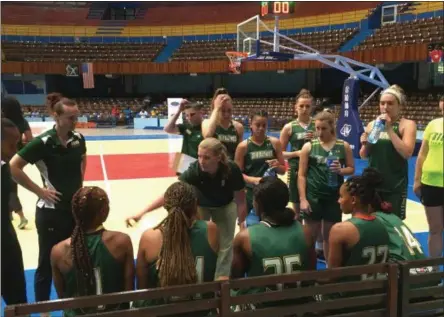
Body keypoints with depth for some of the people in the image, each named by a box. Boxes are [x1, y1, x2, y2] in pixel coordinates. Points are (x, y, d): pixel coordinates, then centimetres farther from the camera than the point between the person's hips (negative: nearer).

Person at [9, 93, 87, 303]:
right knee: (48, 263, 8)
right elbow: (14, 167, -18)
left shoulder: (78, 139, -1)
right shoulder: (42, 142, -18)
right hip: (51, 211, -6)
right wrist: (39, 191, -16)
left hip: (76, 207, 6)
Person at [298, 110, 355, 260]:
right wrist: (303, 199, -10)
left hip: (334, 196, 1)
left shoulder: (344, 146, 0)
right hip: (313, 196, -1)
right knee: (311, 235, 8)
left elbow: (351, 168, 7)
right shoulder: (309, 146, -4)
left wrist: (341, 170, -16)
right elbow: (302, 175, -4)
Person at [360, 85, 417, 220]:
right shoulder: (372, 124, 6)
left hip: (395, 186, -4)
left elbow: (407, 153, -21)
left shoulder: (407, 124, -6)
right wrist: (365, 144, -8)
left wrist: (389, 128, -20)